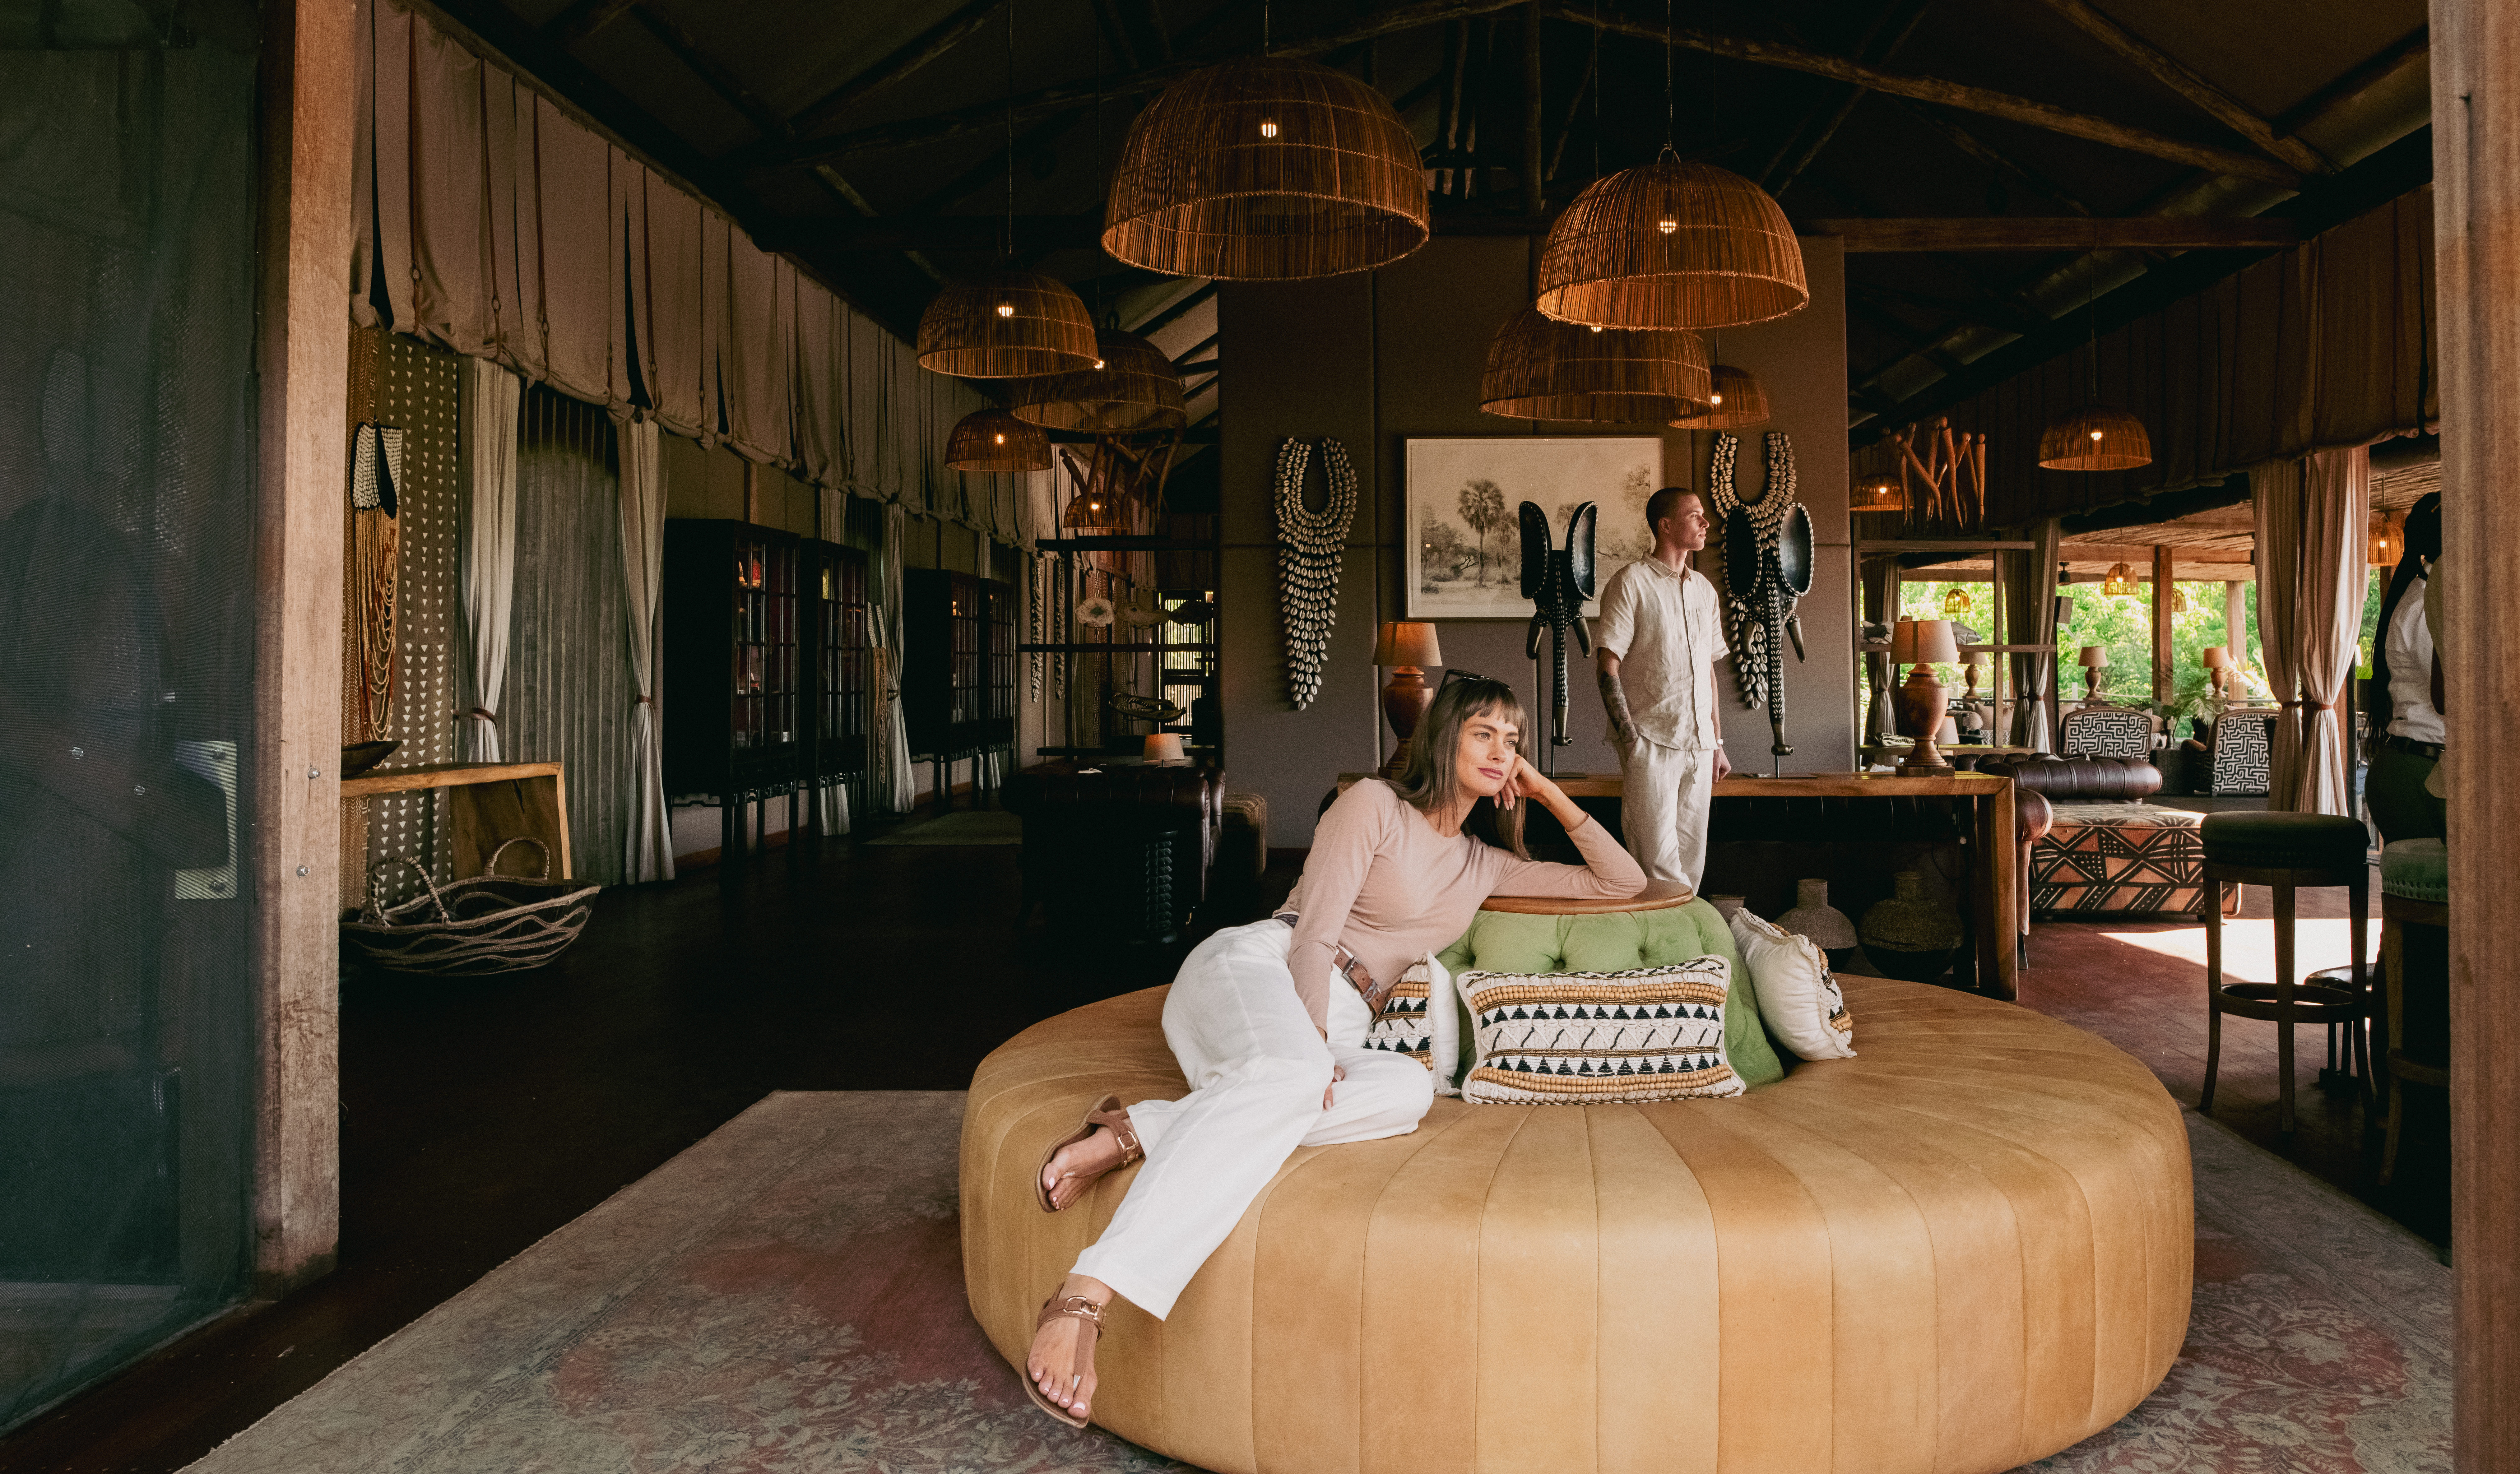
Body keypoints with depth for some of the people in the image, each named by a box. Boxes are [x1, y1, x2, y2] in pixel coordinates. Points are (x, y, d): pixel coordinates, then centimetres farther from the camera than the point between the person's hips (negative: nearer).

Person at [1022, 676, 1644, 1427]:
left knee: (1410, 1087, -32)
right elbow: (1314, 935, -5)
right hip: (1259, 967, -6)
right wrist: (1312, 1044, -19)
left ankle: (1131, 1134, -36)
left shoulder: (1484, 866, 24)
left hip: (1336, 1022, 6)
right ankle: (1085, 1298, -54)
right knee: (1289, 1073, -43)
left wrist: (1550, 793, 21)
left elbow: (1625, 883, 29)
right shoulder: (1374, 804, 4)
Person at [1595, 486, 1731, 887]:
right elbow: (1608, 666, -9)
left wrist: (1718, 744, 16)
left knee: (1692, 862, 8)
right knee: (1661, 865, -8)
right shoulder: (1631, 583, -4)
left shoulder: (1704, 589, 17)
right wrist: (1630, 742, -15)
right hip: (1652, 745, -6)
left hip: (1699, 746, 6)